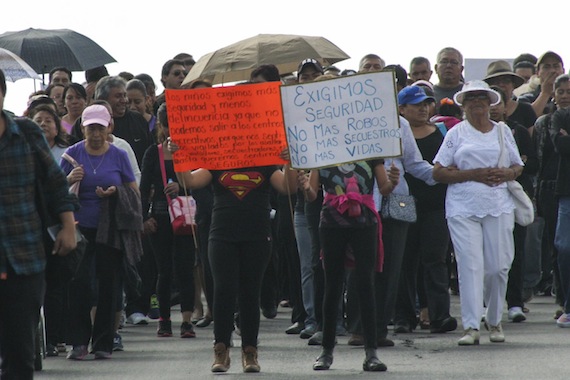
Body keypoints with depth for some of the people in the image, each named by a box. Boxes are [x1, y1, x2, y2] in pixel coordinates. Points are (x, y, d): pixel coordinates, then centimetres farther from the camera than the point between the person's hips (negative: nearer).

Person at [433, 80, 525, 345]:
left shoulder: (502, 131, 15)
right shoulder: (456, 133, 8)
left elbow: (519, 166, 20)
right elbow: (438, 173, 1)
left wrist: (506, 174, -4)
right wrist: (473, 174, -10)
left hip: (498, 206, 2)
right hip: (463, 207, -2)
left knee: (498, 266, 0)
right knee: (470, 265, -10)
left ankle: (494, 320, 20)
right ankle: (471, 327, -10)